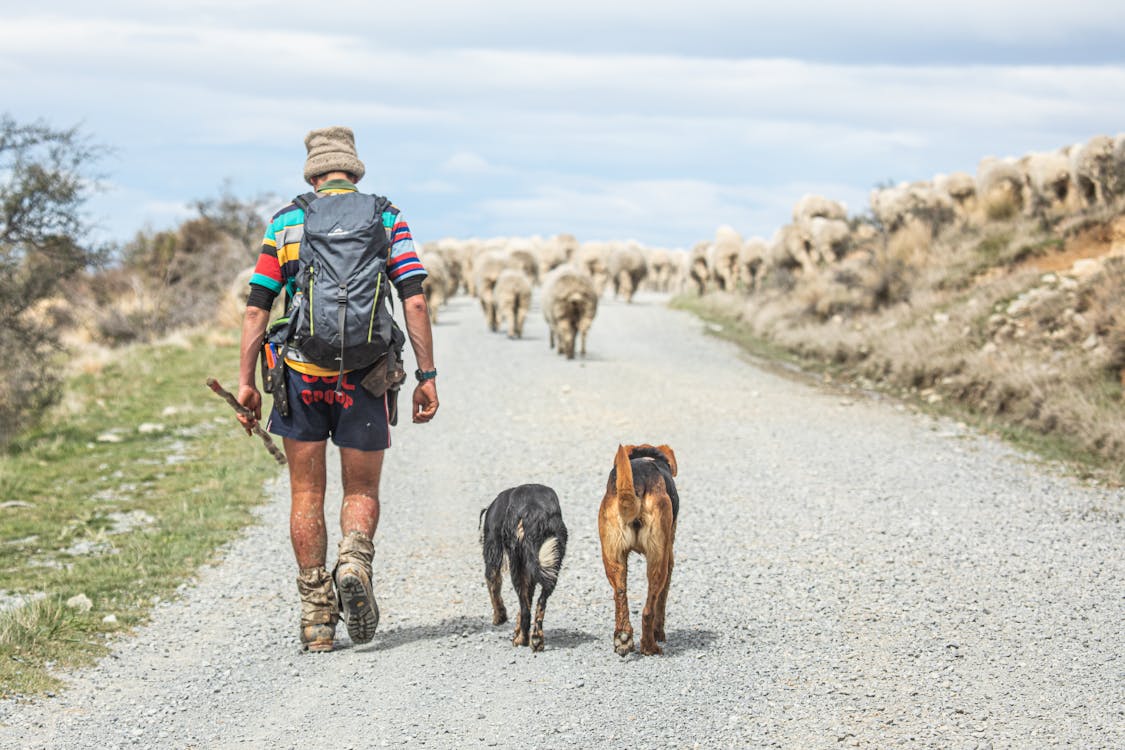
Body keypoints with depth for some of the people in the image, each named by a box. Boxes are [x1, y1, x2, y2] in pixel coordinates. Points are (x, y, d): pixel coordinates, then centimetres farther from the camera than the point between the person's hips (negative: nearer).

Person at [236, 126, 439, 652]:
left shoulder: (286, 222, 6)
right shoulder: (387, 218, 6)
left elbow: (257, 307, 1)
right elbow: (415, 301, -3)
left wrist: (246, 381, 4)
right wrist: (426, 377, -1)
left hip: (302, 372, 0)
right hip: (364, 373, 0)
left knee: (307, 495, 10)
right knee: (362, 491, 12)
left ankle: (316, 614, 7)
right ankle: (355, 561, -19)